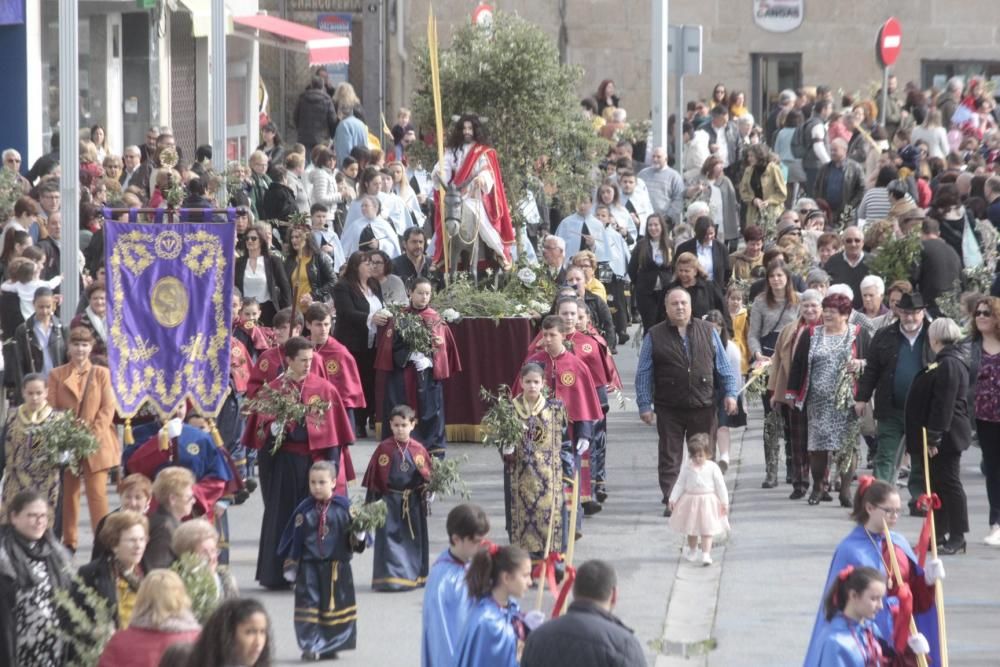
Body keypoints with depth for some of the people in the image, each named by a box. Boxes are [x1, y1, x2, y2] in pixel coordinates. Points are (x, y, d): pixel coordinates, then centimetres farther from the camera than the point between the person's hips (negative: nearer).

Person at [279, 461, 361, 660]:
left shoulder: (344, 507, -4)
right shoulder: (304, 509, -1)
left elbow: (353, 536, 1)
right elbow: (295, 538, 2)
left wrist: (358, 537, -22)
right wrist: (290, 565, 3)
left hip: (337, 566, 0)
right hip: (309, 566, 0)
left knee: (335, 605, 10)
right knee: (309, 604, -5)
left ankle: (330, 646, 24)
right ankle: (311, 646, -1)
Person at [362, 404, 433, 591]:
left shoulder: (418, 449, 2)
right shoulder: (384, 448, -4)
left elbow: (429, 474, 9)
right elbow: (374, 477, -1)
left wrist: (423, 471, -13)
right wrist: (372, 501, -3)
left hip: (414, 502, 3)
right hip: (391, 500, -3)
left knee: (414, 539, 11)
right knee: (391, 538, -7)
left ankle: (415, 575, 22)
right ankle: (391, 577, -6)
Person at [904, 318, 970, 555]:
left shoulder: (948, 365, -19)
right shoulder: (948, 361, 14)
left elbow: (943, 404, -23)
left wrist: (933, 437, -23)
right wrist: (931, 436, 21)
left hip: (946, 437, -10)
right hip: (943, 436, 10)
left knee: (948, 483, -6)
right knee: (937, 484, 14)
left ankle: (957, 538, -2)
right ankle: (938, 535, 20)